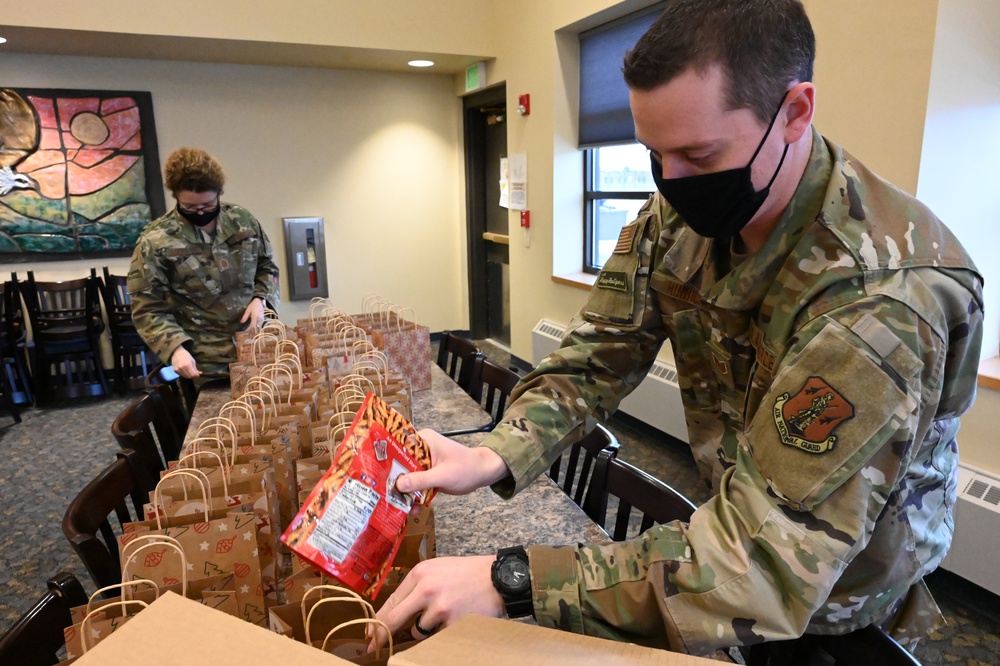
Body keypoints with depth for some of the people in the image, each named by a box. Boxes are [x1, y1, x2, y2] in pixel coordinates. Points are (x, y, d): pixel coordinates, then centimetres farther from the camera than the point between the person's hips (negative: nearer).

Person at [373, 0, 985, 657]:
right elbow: (598, 356, -11)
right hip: (754, 527, 5)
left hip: (836, 609, -4)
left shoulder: (883, 299, -34)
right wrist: (493, 457, -28)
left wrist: (511, 580, -38)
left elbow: (766, 565, -35)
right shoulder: (677, 215, -13)